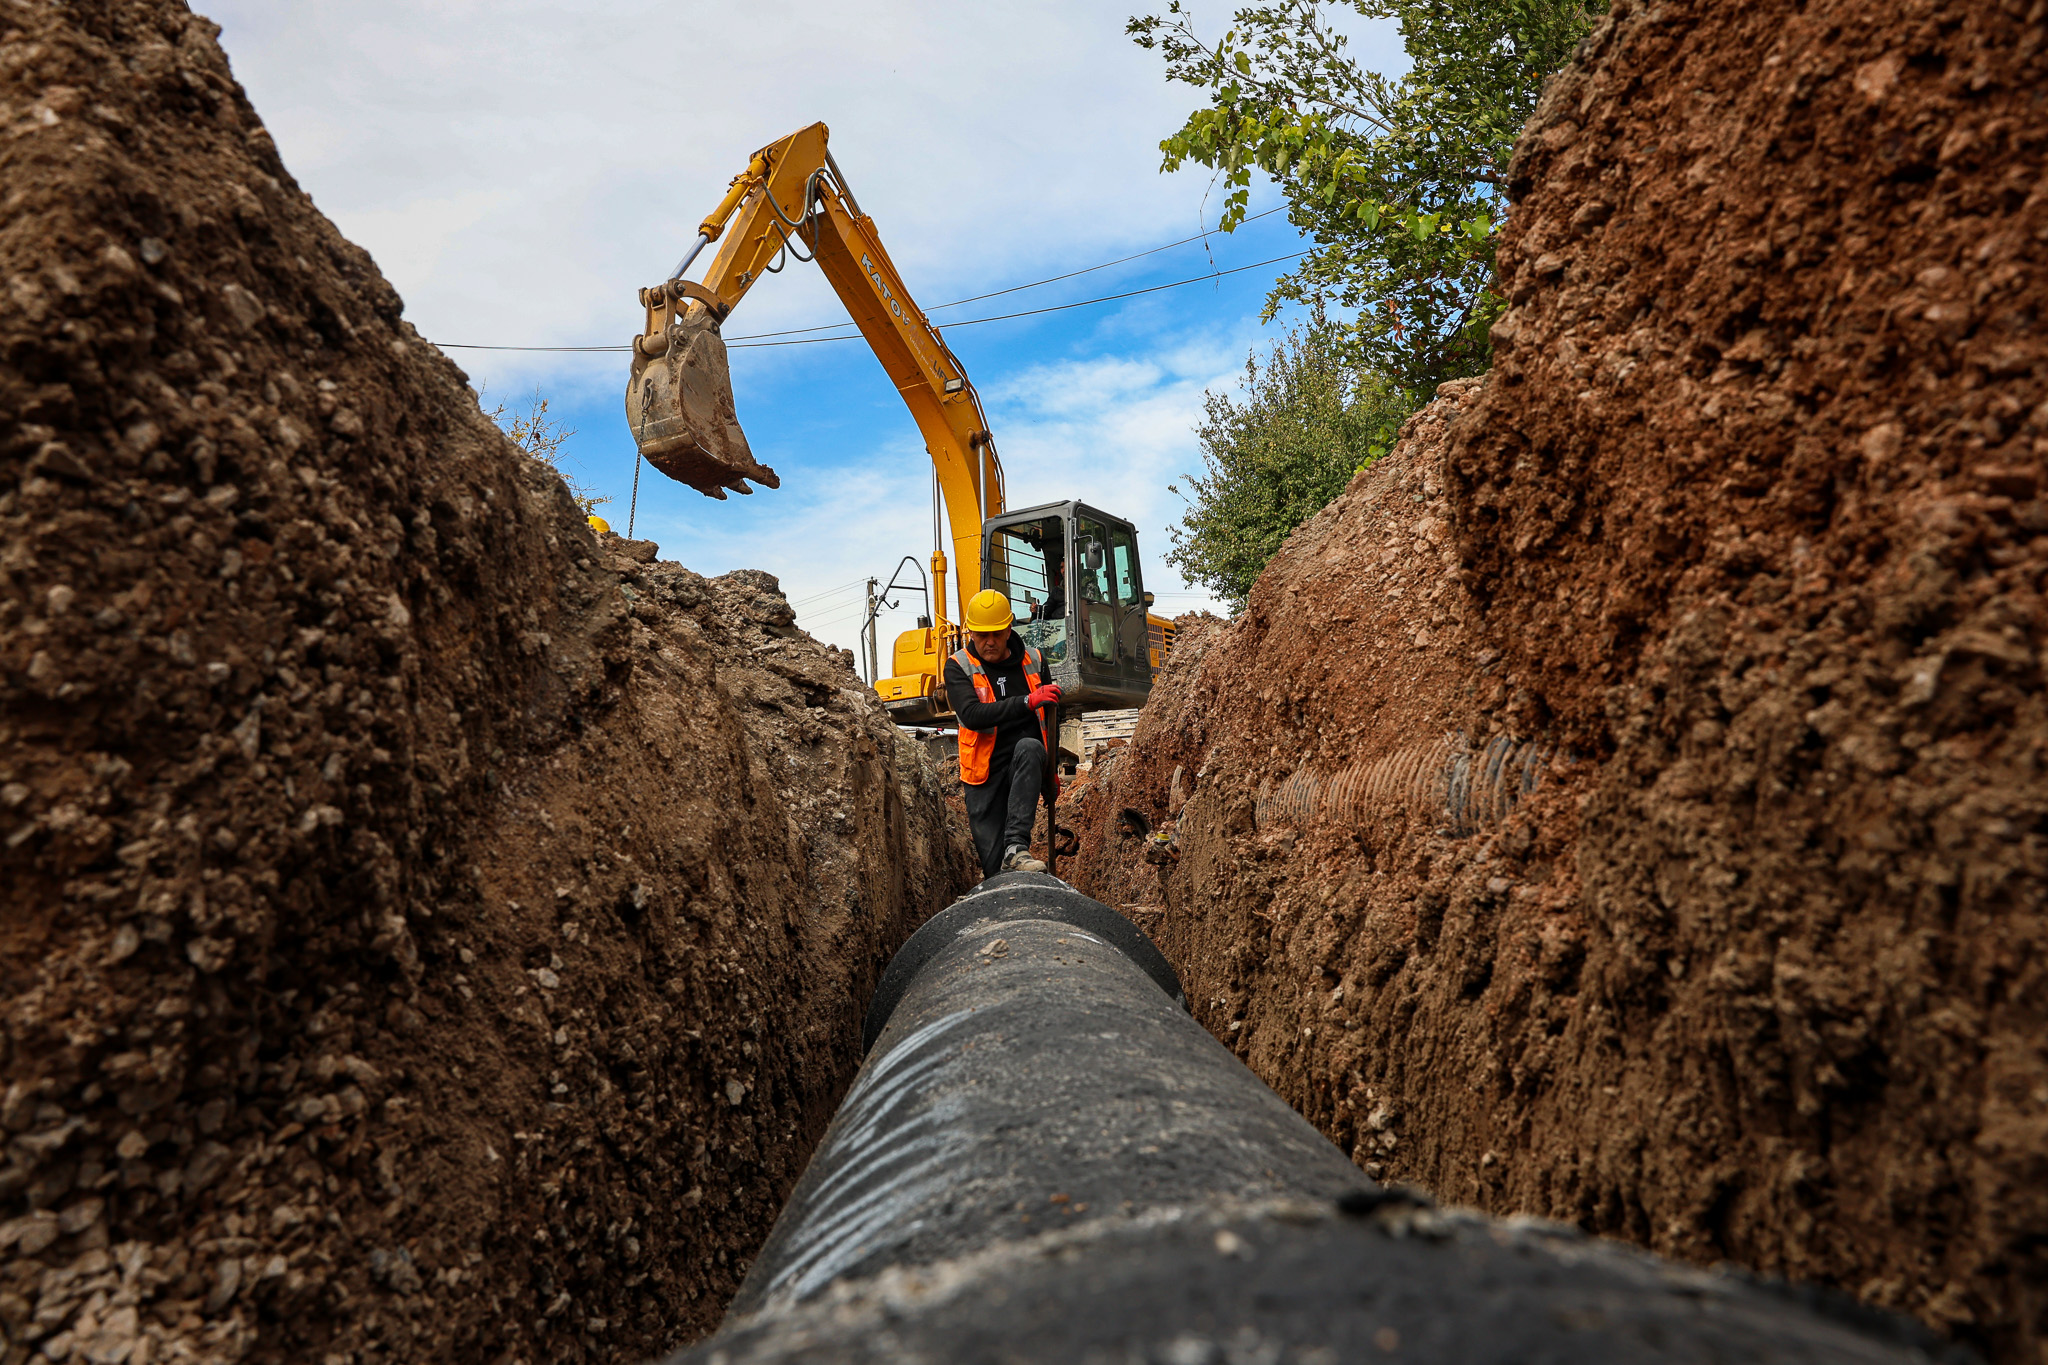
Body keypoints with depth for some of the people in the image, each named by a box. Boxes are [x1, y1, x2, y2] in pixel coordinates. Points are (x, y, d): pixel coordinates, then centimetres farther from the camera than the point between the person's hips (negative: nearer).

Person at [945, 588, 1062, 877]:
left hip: (1027, 767, 1)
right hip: (985, 776, 0)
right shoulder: (958, 667, -2)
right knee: (992, 862, -7)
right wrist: (1027, 701, -32)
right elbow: (972, 715, -22)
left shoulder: (1034, 662, 7)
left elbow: (1049, 722, 20)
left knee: (1029, 747, -34)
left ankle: (1017, 846, -38)